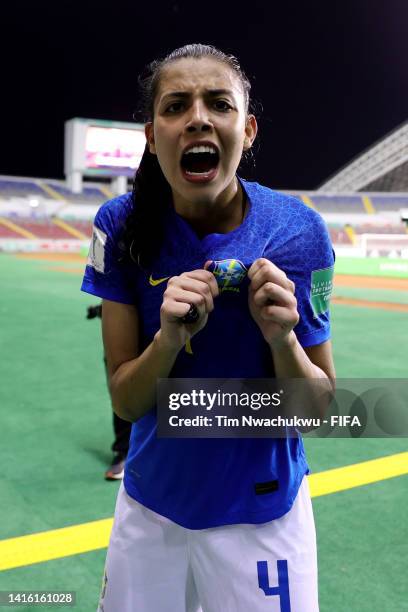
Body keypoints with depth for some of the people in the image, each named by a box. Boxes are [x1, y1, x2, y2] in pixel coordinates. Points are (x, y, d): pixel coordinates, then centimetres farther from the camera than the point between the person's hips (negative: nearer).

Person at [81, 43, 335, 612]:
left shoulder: (297, 231, -17)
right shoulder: (122, 225, -13)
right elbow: (126, 402, -11)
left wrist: (281, 336, -30)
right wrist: (170, 336, -30)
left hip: (260, 510, -2)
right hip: (149, 505, 2)